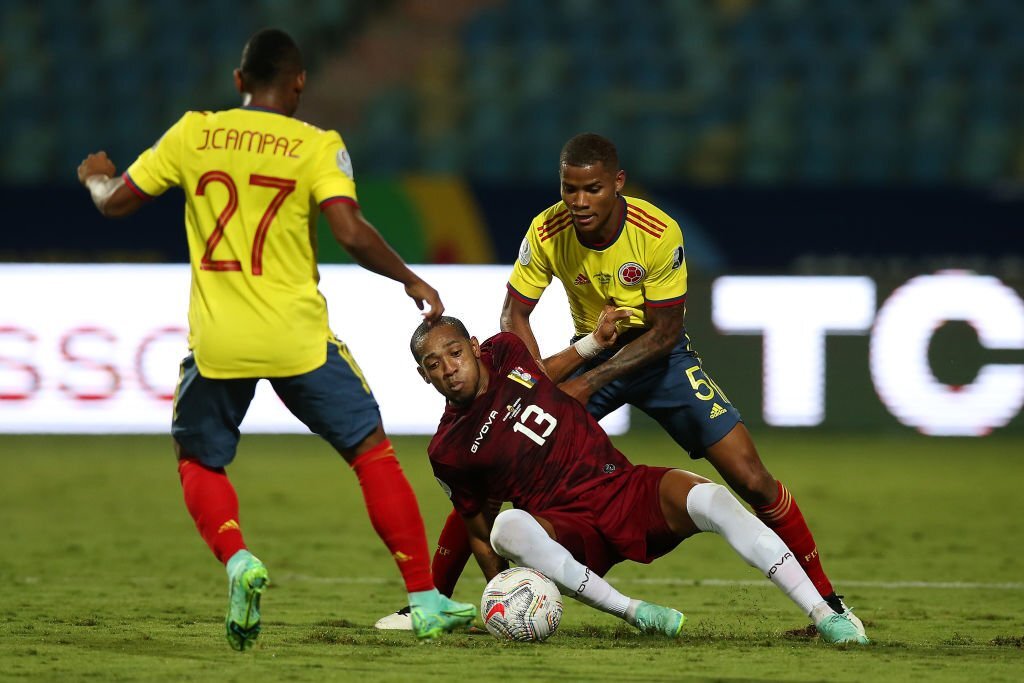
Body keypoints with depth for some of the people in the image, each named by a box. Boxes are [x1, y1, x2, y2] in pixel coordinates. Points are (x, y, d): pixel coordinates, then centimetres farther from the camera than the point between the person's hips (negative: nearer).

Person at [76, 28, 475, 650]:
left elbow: (116, 202, 10)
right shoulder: (318, 147, -2)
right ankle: (426, 602, 10)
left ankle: (238, 561, -8)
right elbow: (351, 232, -15)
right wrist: (412, 280, 0)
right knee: (373, 452, 13)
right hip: (298, 337, -1)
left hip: (216, 342, 1)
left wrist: (96, 177, 33)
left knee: (199, 462, 21)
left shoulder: (195, 133, 4)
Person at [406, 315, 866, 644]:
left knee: (712, 501, -26)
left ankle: (824, 616, -29)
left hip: (625, 487, 3)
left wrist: (595, 342, 26)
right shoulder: (448, 451, -3)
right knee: (508, 528, -37)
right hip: (569, 529, -3)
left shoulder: (504, 351, 5)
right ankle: (632, 612, -27)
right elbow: (479, 533, 7)